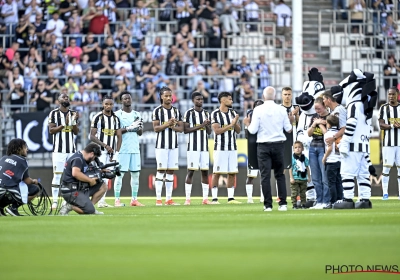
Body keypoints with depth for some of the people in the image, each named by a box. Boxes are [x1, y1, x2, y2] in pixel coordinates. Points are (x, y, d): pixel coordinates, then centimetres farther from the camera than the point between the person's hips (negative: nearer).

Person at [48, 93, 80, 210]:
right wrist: (64, 125, -18)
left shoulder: (73, 113, 12)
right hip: (59, 149, -4)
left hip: (72, 149, 4)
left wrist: (74, 121, -9)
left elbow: (76, 132, 8)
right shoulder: (54, 113, -1)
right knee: (57, 175, -7)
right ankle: (55, 201, -6)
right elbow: (51, 130, -7)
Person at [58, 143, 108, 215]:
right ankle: (69, 206, -5)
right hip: (71, 191, -10)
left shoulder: (83, 159, 16)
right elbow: (75, 173, -32)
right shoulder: (78, 159, -15)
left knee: (103, 186, 8)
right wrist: (90, 180, -21)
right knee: (90, 210, -21)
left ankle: (89, 206, 5)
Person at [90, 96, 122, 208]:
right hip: (100, 150, -6)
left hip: (111, 151, 6)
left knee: (106, 177, 6)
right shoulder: (98, 117, -4)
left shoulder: (116, 119, 12)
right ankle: (101, 201, -17)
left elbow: (119, 136, 12)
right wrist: (105, 145, -16)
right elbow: (92, 136, -7)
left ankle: (102, 201, 9)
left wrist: (116, 152, 0)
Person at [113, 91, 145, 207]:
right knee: (120, 174, -5)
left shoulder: (137, 114, 15)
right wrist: (129, 128, -18)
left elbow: (140, 132, 12)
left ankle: (134, 199, 9)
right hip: (122, 149, -5)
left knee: (135, 174, 4)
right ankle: (117, 200, -4)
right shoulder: (118, 114, -1)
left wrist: (137, 127, -10)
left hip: (135, 148, 5)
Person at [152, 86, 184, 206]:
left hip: (173, 145, 4)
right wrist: (167, 124, -20)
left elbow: (181, 128, 8)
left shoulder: (176, 111, 11)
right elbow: (156, 128, -7)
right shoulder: (157, 110, -1)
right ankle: (158, 199, -6)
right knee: (161, 171, -7)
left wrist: (173, 126, -11)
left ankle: (169, 199, 6)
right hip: (161, 145, -4)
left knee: (170, 171, 4)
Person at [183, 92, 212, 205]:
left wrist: (207, 125, -5)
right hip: (193, 146, -5)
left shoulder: (206, 113, 14)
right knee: (191, 171, -7)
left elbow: (209, 132, 16)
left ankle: (205, 198, 6)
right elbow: (185, 130, -9)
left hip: (204, 147, 5)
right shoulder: (189, 113, -2)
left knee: (205, 171, 3)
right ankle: (187, 199, -5)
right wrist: (200, 126, -15)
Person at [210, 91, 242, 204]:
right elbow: (217, 130, -15)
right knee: (217, 172, -3)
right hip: (220, 147, -5)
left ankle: (231, 198, 9)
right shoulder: (215, 114, -6)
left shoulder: (233, 113, 10)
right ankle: (214, 198, 0)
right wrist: (231, 125, -18)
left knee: (232, 173, 4)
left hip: (232, 147, 5)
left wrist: (235, 122, -9)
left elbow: (238, 130, 10)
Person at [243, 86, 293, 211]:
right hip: (278, 144, 2)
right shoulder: (281, 110, -1)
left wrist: (247, 124, 13)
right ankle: (283, 203, 7)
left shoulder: (258, 110, -7)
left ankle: (268, 205, -3)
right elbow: (288, 129, 3)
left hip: (263, 146, -2)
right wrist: (291, 121, 24)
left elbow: (253, 130, -8)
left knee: (265, 175, 1)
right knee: (280, 175, 11)